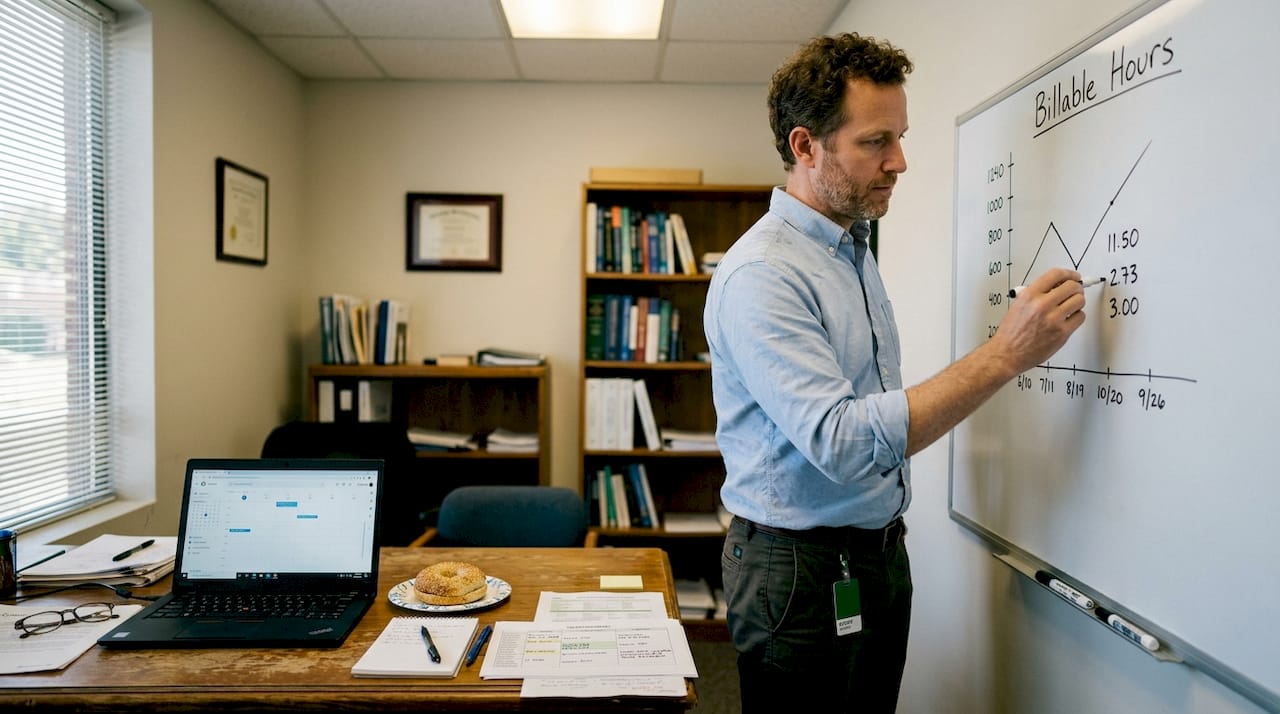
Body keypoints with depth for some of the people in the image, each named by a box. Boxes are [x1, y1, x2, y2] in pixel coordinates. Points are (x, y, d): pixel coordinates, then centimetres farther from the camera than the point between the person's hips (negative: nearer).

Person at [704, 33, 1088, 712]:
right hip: (803, 571, -8)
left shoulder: (853, 247, 8)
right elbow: (843, 443, -31)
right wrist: (1006, 353, -29)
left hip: (881, 552, 8)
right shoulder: (759, 274, -22)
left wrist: (890, 519, 18)